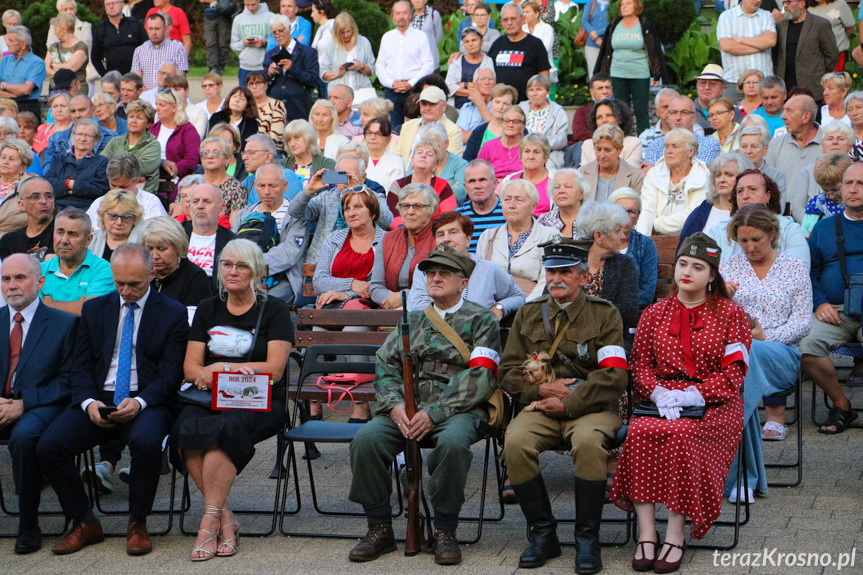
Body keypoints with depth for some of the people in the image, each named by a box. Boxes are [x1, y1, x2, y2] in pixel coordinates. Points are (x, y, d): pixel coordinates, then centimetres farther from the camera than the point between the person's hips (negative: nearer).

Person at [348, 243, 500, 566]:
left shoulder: (480, 320, 7)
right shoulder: (413, 320, 22)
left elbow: (481, 378, -6)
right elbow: (386, 365, 13)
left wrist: (435, 413, -16)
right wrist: (395, 406, -8)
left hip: (458, 409, -4)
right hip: (409, 407, 4)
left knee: (452, 442, -38)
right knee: (366, 439, -24)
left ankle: (444, 531, -20)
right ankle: (380, 529, -12)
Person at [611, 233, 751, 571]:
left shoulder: (730, 313, 8)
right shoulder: (654, 314, 17)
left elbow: (734, 373, 0)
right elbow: (639, 364, 11)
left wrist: (692, 396, -14)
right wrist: (659, 392, -11)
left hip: (714, 404, -3)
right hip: (661, 401, 3)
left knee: (680, 433, -35)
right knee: (640, 432, -31)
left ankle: (676, 536, -28)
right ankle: (646, 534, -30)